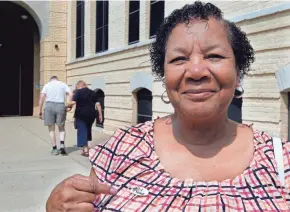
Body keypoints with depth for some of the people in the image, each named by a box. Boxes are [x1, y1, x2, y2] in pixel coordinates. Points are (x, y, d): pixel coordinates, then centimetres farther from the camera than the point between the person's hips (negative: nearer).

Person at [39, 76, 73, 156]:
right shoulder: (63, 84, 15)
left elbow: (42, 97, 3)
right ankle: (62, 144, -9)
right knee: (61, 128, 14)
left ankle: (54, 149, 11)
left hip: (49, 105, 0)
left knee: (51, 129, 11)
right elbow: (71, 94, -1)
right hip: (61, 106, 0)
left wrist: (40, 111, 4)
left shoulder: (47, 84, 14)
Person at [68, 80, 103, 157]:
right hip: (91, 114, 5)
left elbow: (73, 102, -16)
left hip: (81, 114, -5)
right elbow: (97, 104, 6)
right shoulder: (92, 92, 11)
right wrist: (100, 114, 8)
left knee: (82, 131, 0)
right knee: (88, 130, 21)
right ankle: (85, 147, 33)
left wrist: (68, 106, 2)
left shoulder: (78, 92, -4)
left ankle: (85, 150, -6)